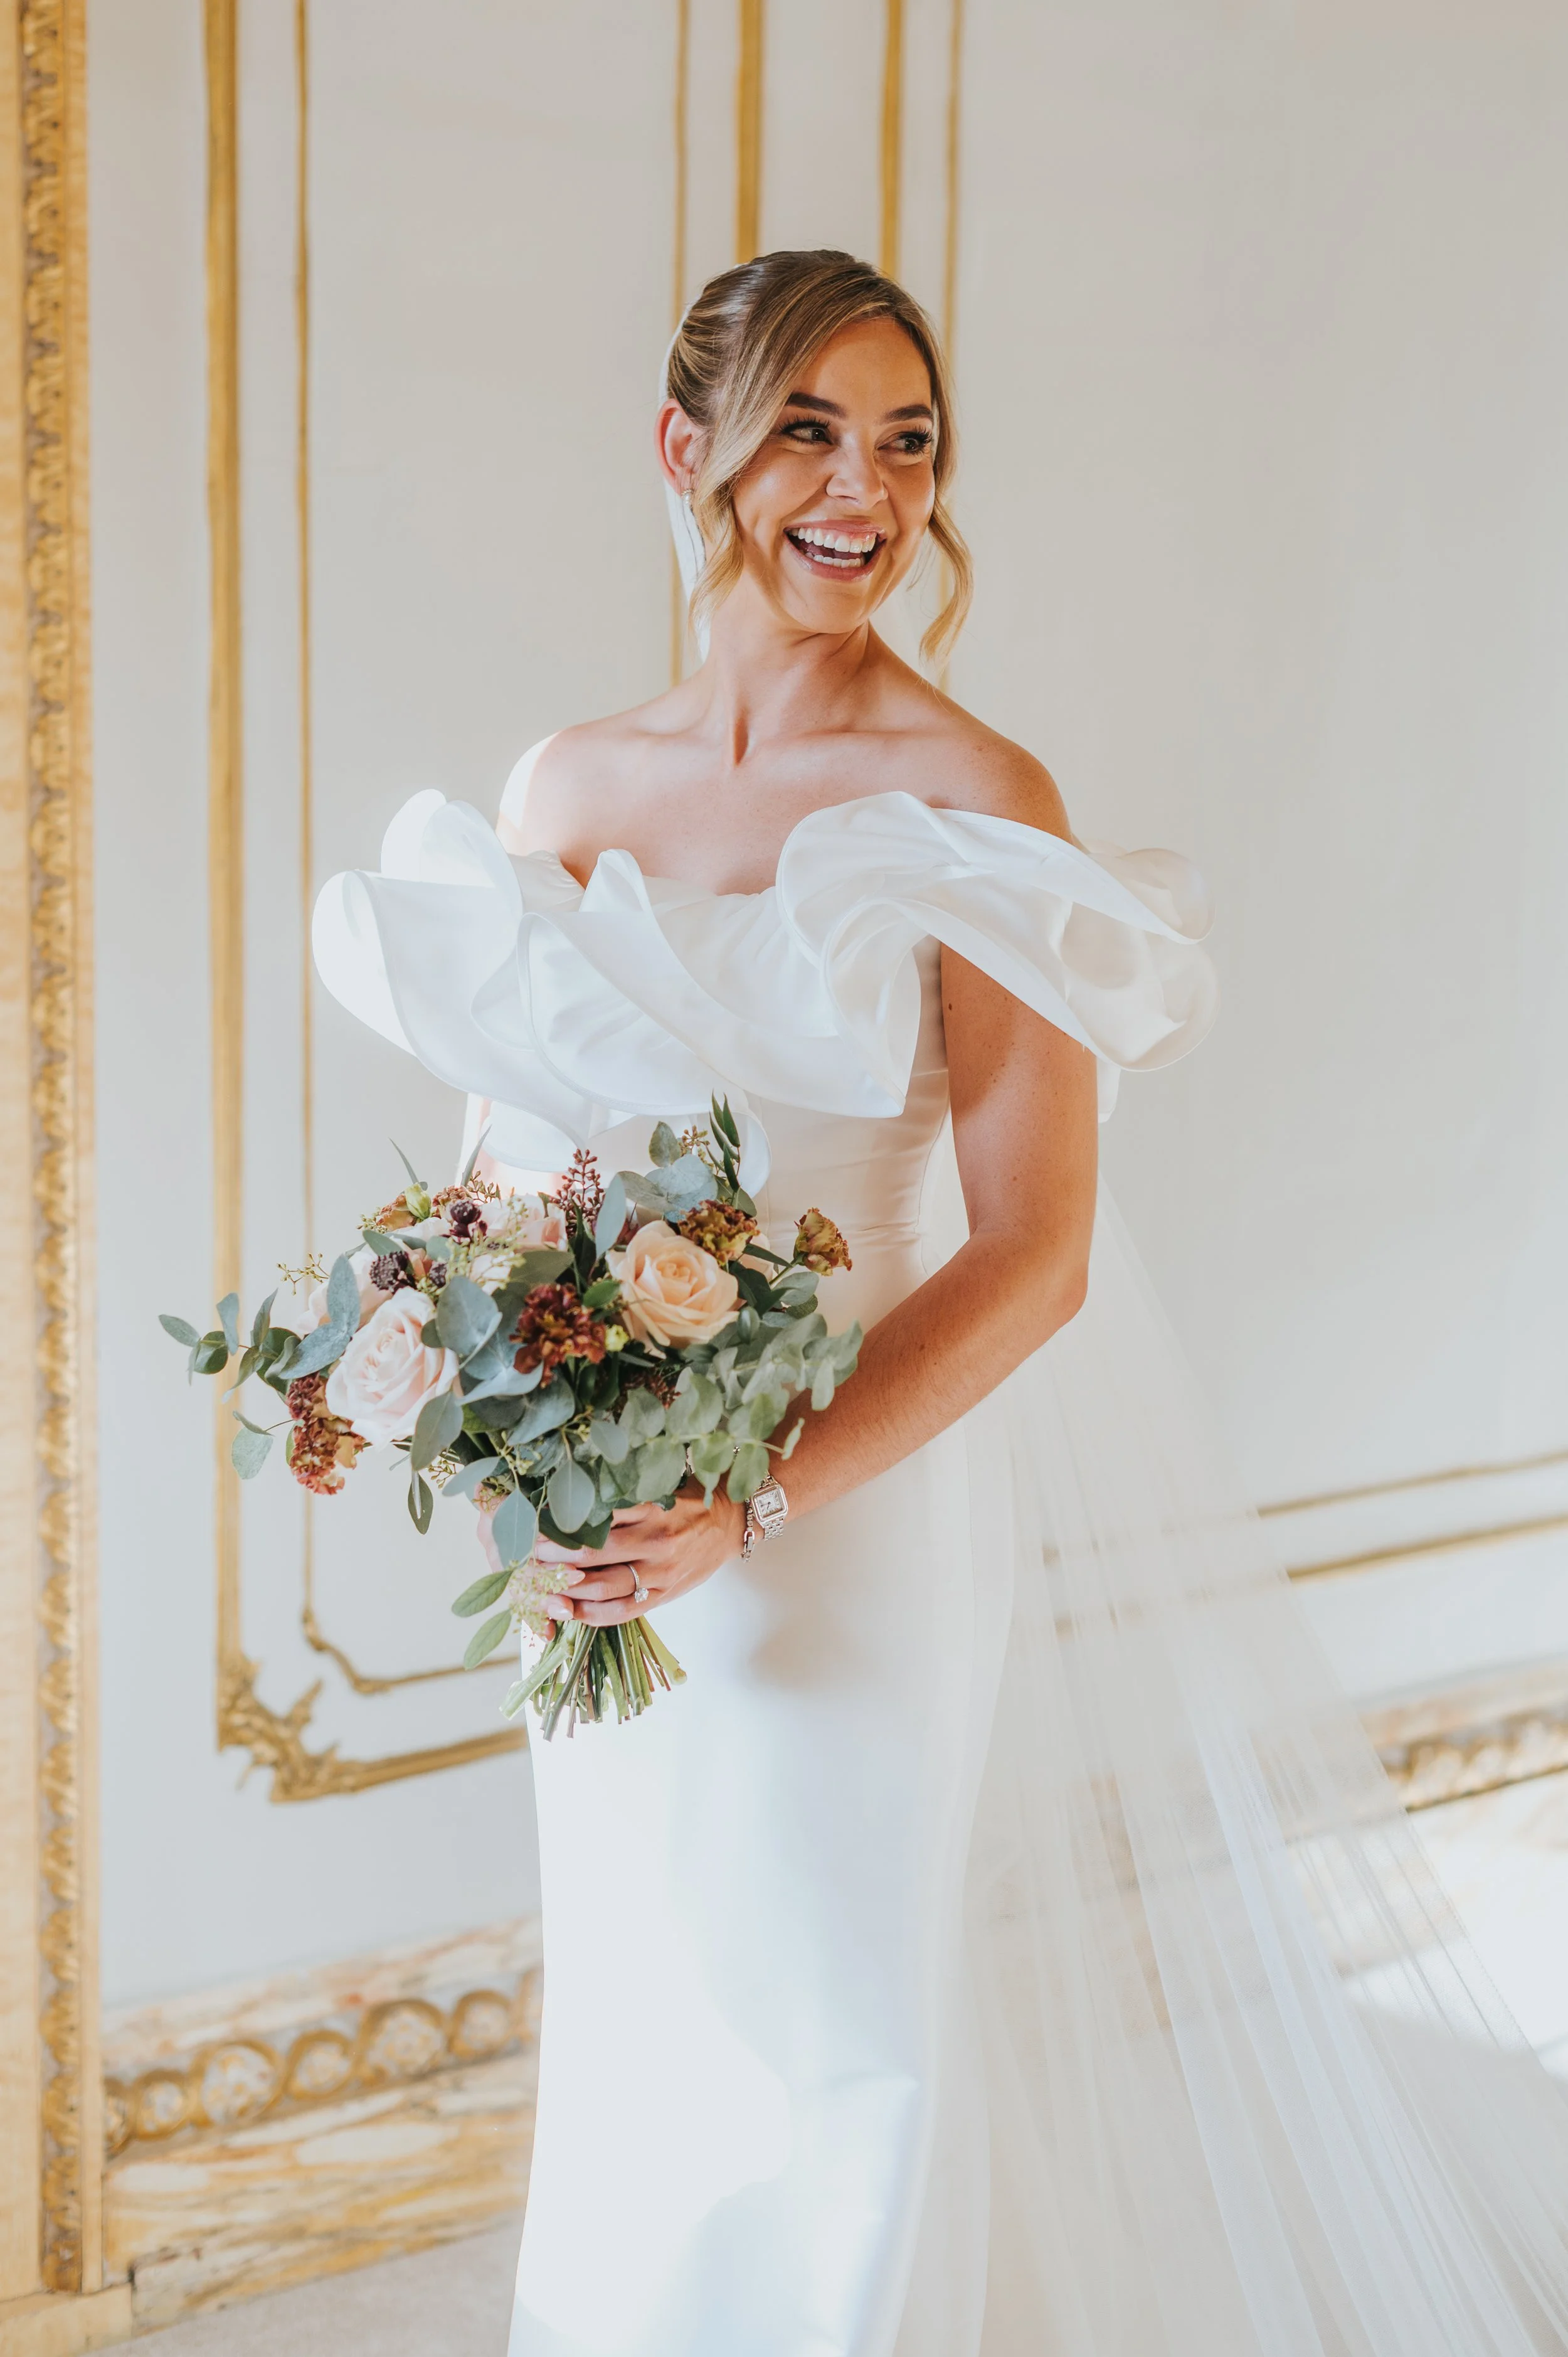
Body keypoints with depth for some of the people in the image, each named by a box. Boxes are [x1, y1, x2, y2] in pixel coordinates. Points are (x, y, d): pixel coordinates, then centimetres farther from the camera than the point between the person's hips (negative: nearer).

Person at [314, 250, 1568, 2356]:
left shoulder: (977, 801, -11)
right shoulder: (570, 789, 4)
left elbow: (1029, 1255, -15)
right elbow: (519, 1154, 12)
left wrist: (758, 1508, -23)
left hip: (897, 1531, -4)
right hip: (636, 1548, 4)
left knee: (884, 2075, 4)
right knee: (672, 2076, 16)